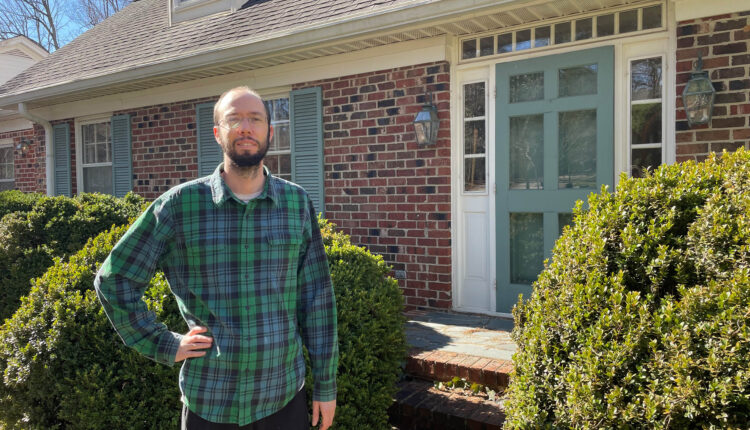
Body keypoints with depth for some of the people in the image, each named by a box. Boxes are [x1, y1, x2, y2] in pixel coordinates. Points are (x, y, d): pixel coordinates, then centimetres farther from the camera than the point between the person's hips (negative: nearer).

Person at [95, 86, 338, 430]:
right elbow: (113, 280, 2)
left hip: (285, 394, 2)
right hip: (209, 401, -1)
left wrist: (326, 385, 3)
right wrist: (164, 345, -4)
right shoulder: (180, 204, -7)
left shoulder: (297, 203, -1)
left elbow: (317, 299, 1)